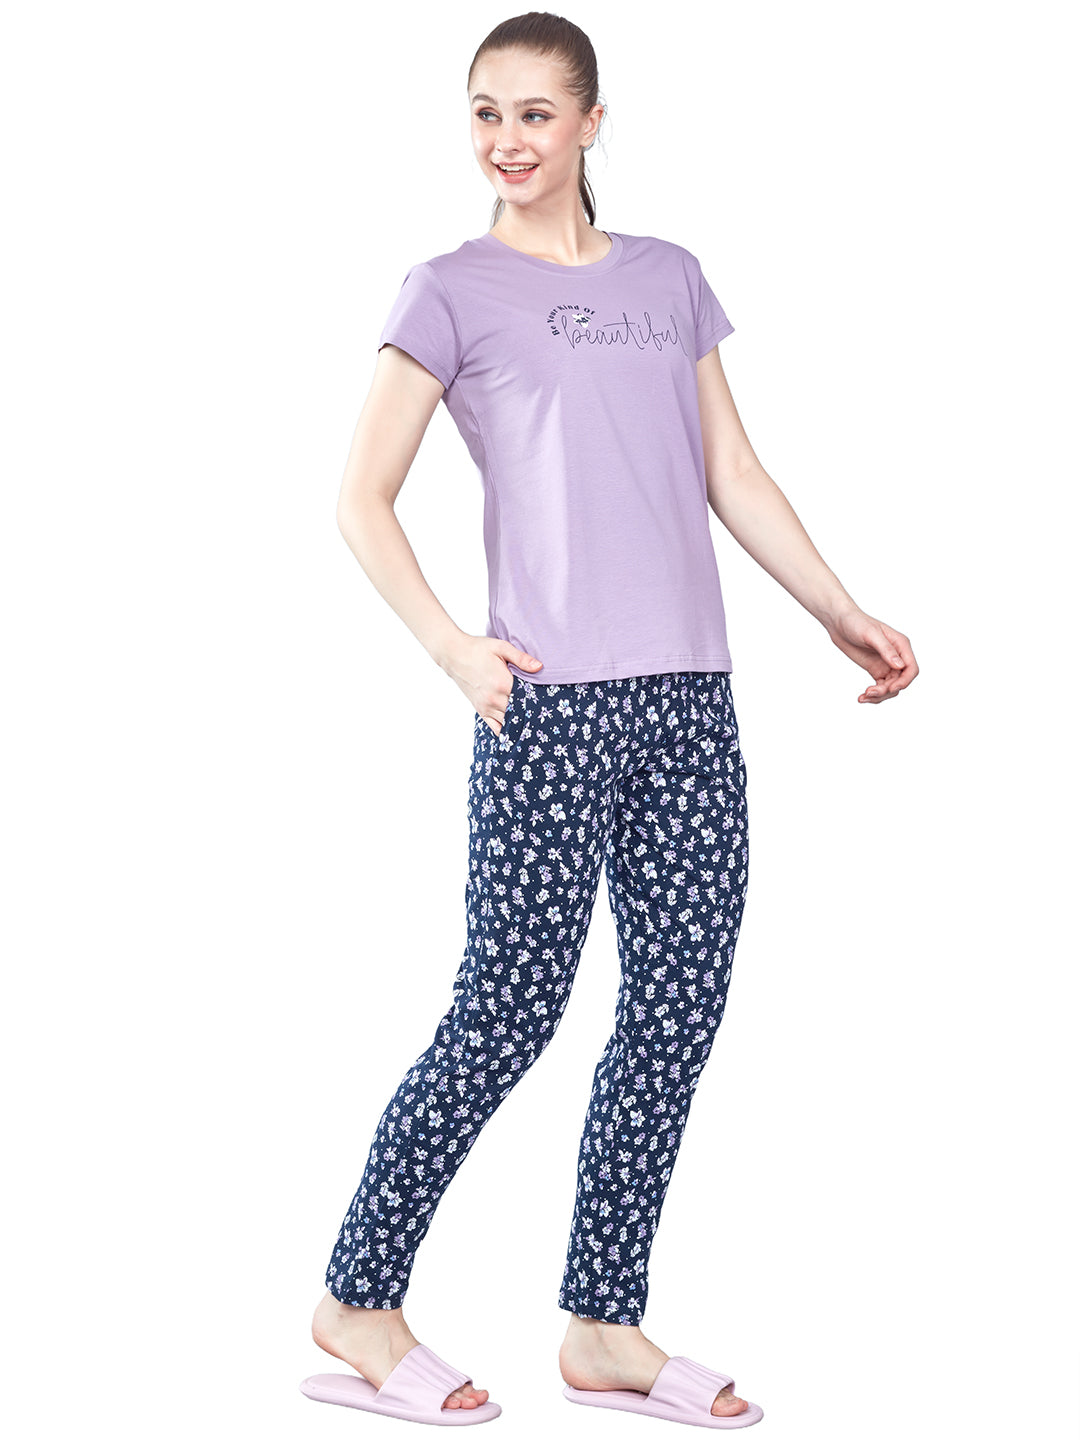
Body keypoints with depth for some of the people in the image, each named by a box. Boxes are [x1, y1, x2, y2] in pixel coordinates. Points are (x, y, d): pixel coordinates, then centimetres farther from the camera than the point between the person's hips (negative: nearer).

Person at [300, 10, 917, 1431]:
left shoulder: (671, 278, 17)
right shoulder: (453, 290, 4)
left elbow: (735, 477, 19)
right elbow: (362, 499, 2)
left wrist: (843, 612, 12)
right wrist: (451, 647, -9)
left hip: (692, 700, 5)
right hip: (550, 703, -5)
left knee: (680, 1009, 5)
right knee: (508, 1012, -5)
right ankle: (356, 1303, 11)